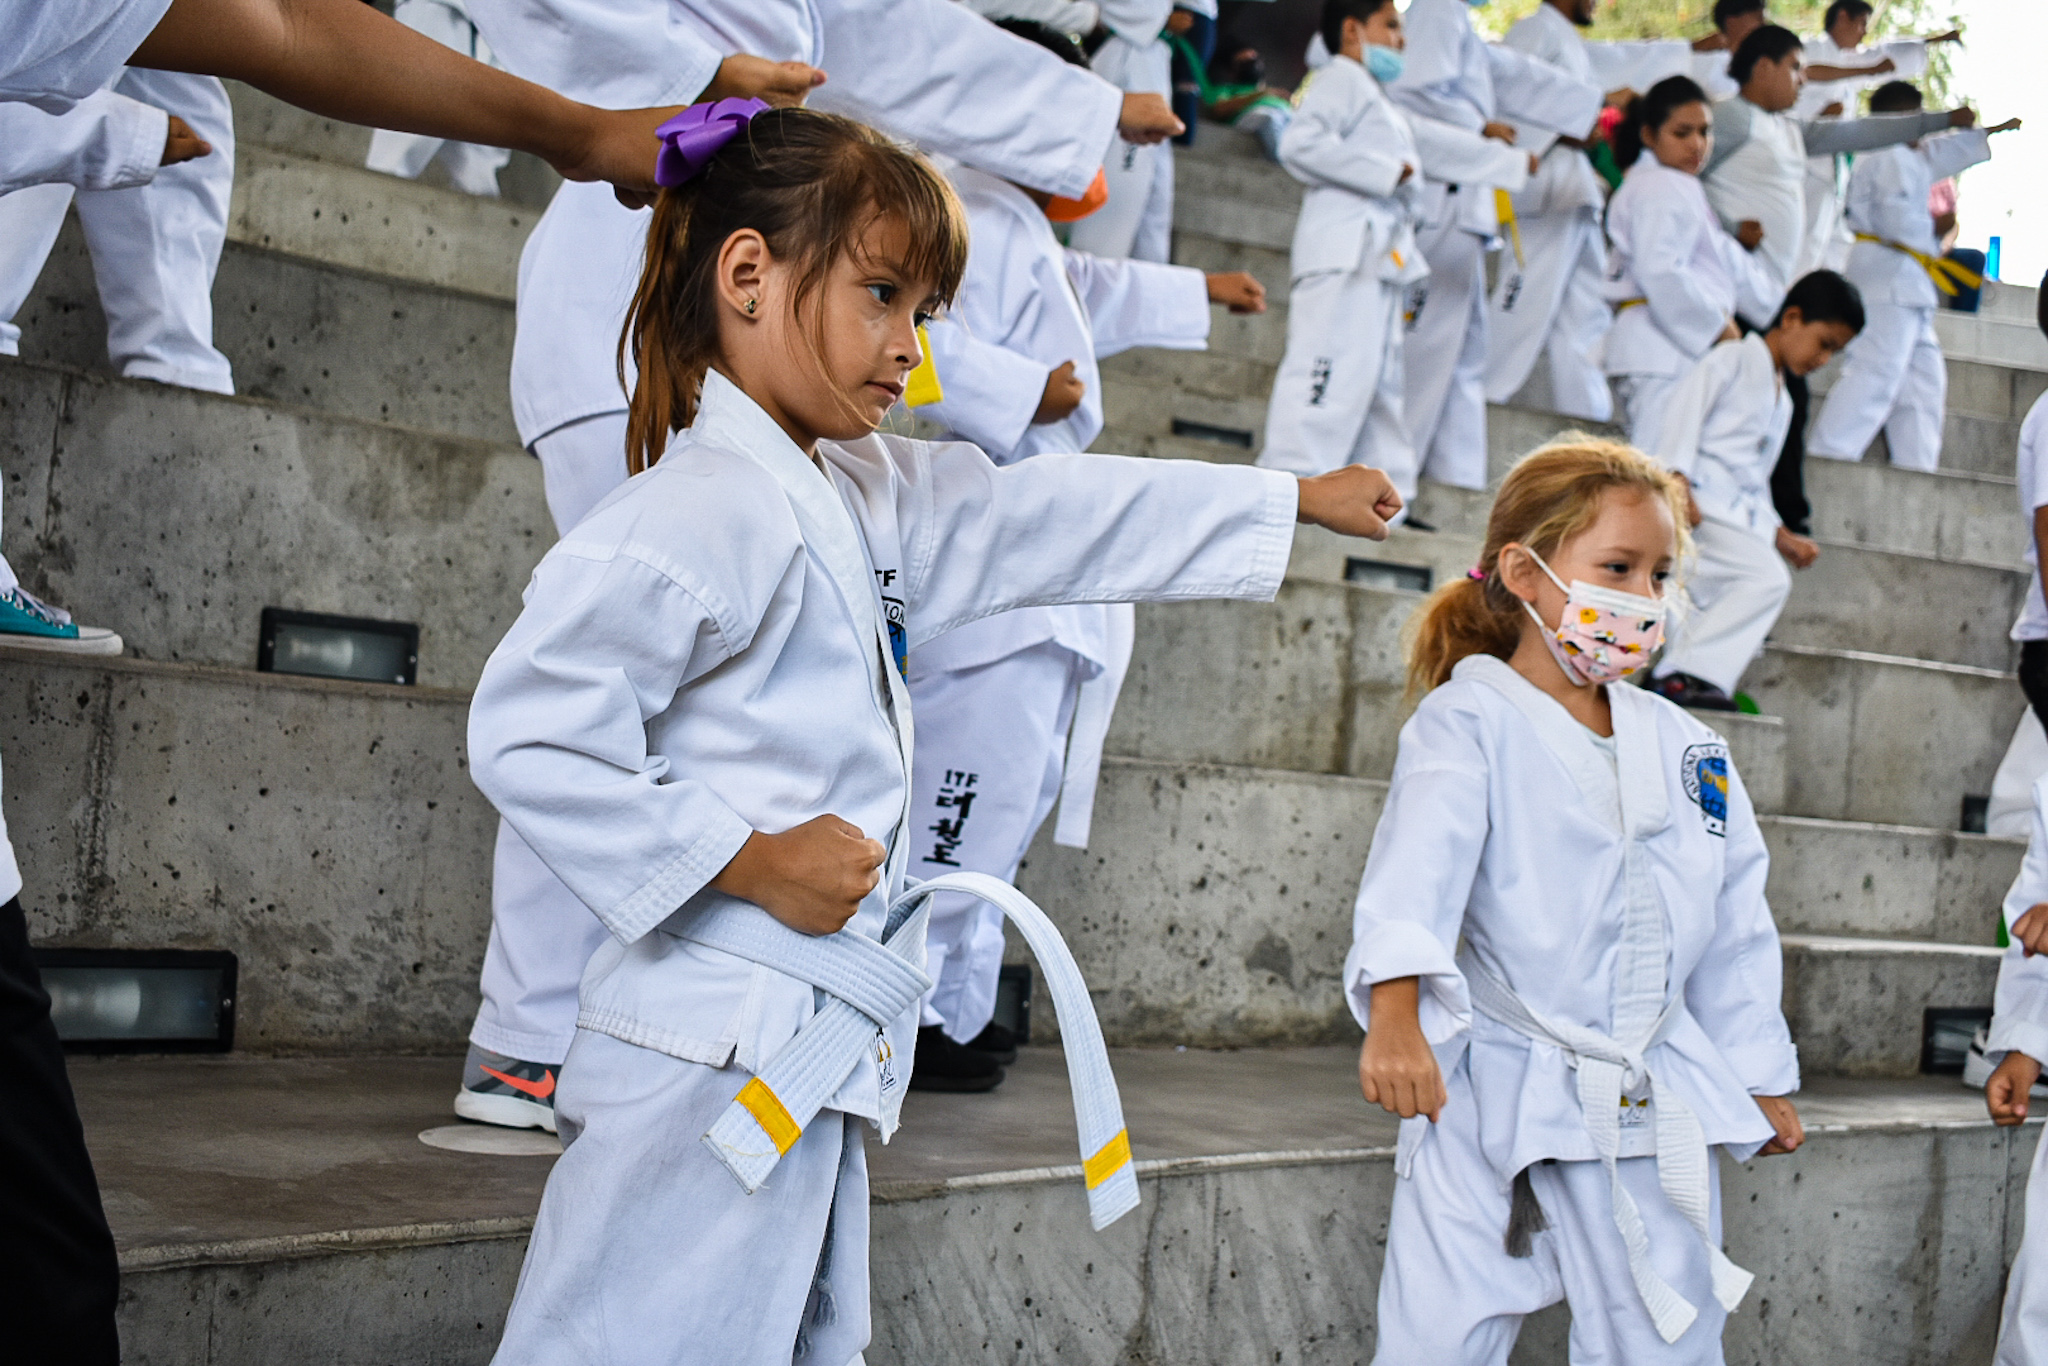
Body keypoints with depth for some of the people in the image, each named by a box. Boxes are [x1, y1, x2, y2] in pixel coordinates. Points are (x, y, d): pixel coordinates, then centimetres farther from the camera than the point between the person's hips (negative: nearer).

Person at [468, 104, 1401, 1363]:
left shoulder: (863, 496, 15)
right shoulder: (712, 508, -15)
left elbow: (1049, 519, 25)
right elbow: (527, 730, -22)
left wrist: (1301, 500, 30)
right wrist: (748, 863, -18)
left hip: (815, 1065, 10)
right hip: (715, 1059, -10)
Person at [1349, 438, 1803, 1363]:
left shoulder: (1686, 749, 10)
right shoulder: (1470, 722, -7)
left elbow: (1734, 924, 17)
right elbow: (1420, 859, -23)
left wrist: (1762, 1078, 19)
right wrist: (1395, 1006, -38)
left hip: (1657, 1111, 5)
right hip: (1493, 1104, -5)